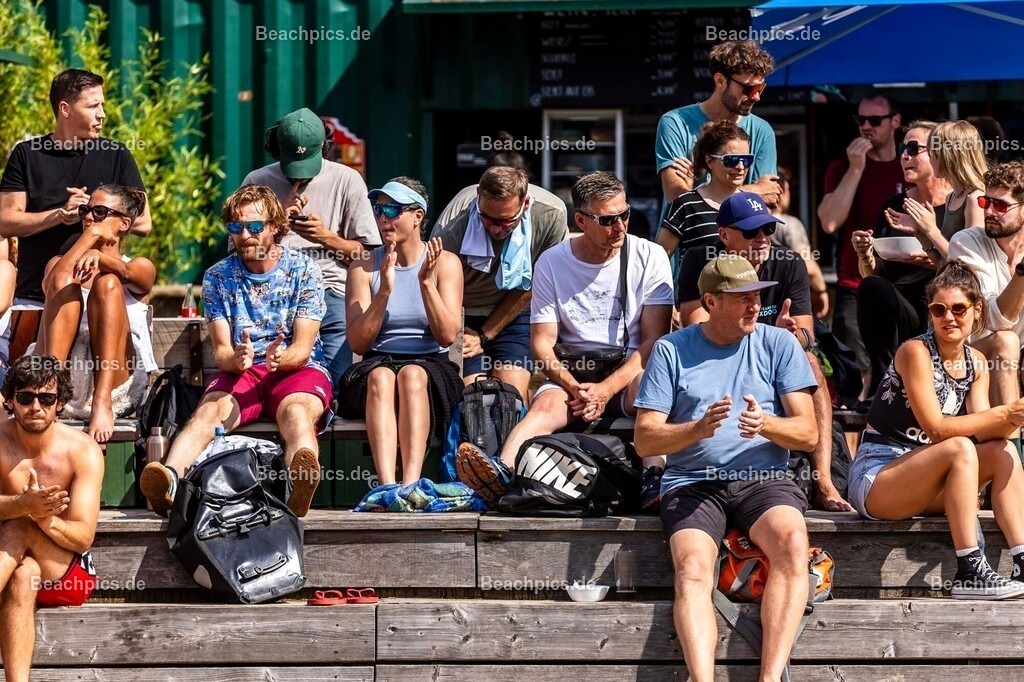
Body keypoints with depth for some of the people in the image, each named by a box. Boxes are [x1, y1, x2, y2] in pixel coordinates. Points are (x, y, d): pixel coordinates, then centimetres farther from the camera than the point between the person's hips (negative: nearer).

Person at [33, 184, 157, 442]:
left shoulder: (141, 268, 19)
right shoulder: (61, 263, 25)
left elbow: (125, 272, -9)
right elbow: (49, 285, -2)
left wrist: (96, 255, -30)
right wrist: (91, 235, -2)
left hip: (114, 388, -1)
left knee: (107, 282, -20)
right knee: (64, 281, -15)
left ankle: (103, 403, -38)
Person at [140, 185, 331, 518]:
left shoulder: (304, 270, 2)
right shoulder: (218, 277, 8)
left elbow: (302, 348, -5)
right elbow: (221, 350, 0)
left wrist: (281, 357, -31)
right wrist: (237, 359, -26)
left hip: (298, 369, -2)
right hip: (240, 373, 2)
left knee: (296, 411, -37)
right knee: (210, 409, -31)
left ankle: (301, 480, -71)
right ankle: (170, 479, -61)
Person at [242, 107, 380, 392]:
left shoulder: (347, 181, 10)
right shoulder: (257, 182, 12)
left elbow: (367, 253, 9)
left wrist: (327, 238, -7)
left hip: (330, 292, 0)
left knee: (332, 389, -15)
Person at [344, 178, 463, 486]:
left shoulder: (445, 263, 6)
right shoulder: (364, 269, 9)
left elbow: (448, 335, -5)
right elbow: (358, 343, -2)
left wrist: (425, 281, -15)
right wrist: (384, 290, -14)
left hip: (431, 365, -1)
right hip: (378, 362, 1)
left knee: (412, 375, -36)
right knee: (380, 377, -35)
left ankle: (411, 482, -51)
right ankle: (386, 484, -52)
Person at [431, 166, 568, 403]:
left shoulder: (551, 216, -24)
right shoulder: (450, 233, -32)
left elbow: (529, 287, -10)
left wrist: (484, 336, -8)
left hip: (516, 311, 2)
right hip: (464, 316, -1)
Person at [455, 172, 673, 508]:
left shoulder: (649, 257, 1)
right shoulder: (551, 263, 5)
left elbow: (653, 340, -4)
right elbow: (542, 342, 2)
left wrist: (606, 389, -17)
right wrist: (575, 388, -18)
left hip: (630, 372, -1)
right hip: (571, 374, 1)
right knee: (546, 405, -31)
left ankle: (655, 479, -54)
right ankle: (501, 474, -59)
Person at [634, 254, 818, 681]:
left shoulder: (778, 344, 11)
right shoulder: (672, 350, 9)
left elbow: (808, 434, 6)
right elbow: (645, 441, 3)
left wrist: (765, 424, -15)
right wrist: (700, 428, -16)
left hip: (763, 479, 0)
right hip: (692, 483, 0)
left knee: (791, 541, -33)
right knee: (692, 570, -30)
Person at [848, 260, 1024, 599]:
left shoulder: (976, 363, 8)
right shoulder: (916, 352, -15)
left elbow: (984, 431, -3)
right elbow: (937, 429, -23)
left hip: (924, 489, 7)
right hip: (875, 477, -7)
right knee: (959, 449, -30)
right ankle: (969, 574, -34)